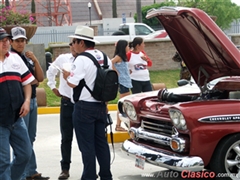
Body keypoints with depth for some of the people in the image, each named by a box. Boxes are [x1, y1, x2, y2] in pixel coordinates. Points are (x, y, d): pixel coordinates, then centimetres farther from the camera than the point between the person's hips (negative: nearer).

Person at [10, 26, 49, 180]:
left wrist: (35, 60, -5)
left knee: (30, 139, 14)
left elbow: (40, 78, 9)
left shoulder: (28, 57, 13)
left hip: (33, 101, 8)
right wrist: (33, 81, -8)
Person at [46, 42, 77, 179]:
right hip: (67, 102, 3)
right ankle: (65, 169, 18)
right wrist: (53, 87, 18)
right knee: (66, 137, 9)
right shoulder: (62, 59, 2)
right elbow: (51, 72, 20)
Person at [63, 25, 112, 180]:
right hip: (101, 106, 7)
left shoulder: (82, 59, -15)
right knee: (101, 143, 14)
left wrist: (67, 75, 2)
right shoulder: (104, 57, 7)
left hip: (84, 107, -7)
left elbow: (73, 83, -19)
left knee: (87, 145, -1)